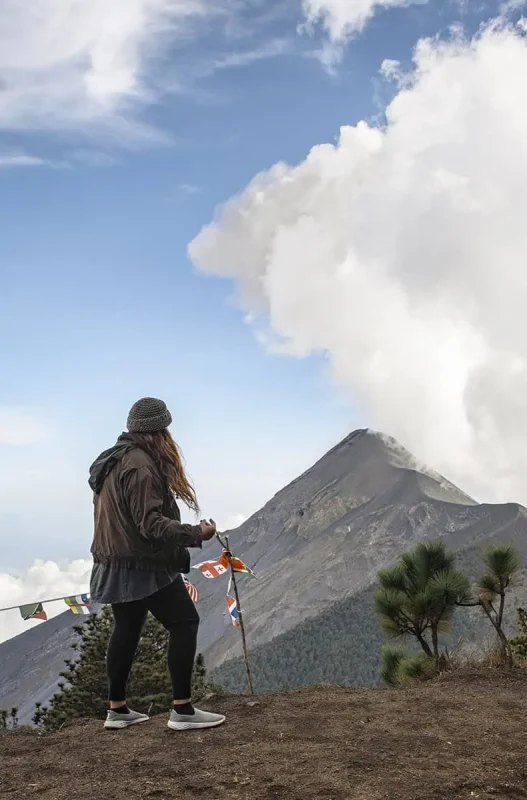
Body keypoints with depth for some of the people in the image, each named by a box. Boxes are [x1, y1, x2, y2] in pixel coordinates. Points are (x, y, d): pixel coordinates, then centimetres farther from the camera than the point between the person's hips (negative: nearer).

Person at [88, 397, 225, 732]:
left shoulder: (111, 461, 12)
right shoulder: (140, 464, -20)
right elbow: (150, 522, -25)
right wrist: (196, 534, -24)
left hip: (117, 564, 10)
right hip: (144, 564, -10)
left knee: (127, 630, 17)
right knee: (184, 622, -4)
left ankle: (118, 709, 24)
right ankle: (183, 710, -5)